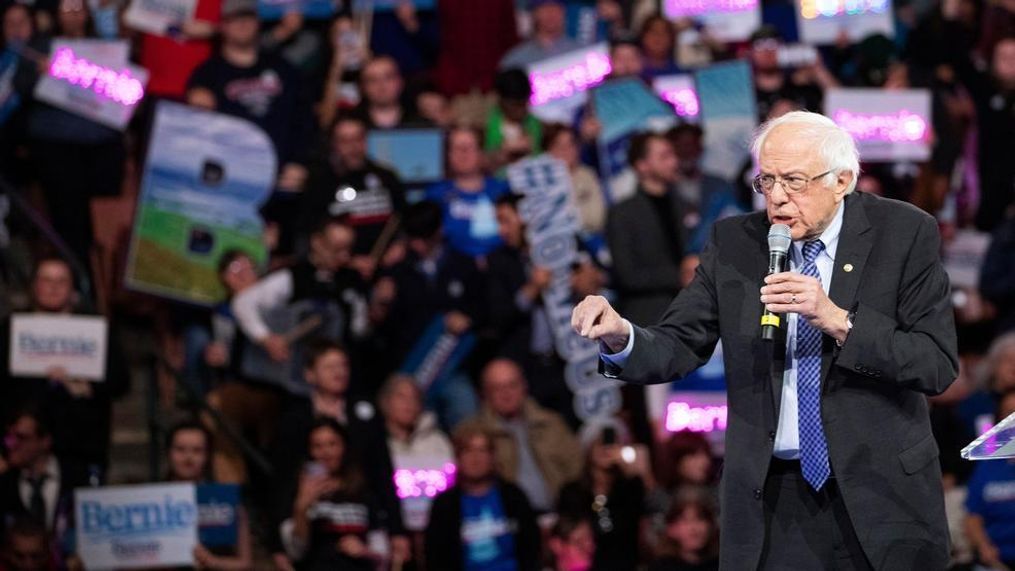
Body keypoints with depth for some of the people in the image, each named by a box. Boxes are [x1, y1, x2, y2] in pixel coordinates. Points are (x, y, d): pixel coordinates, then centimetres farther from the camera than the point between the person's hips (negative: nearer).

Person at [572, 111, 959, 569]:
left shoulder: (903, 234, -6)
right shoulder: (734, 243, 2)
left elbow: (939, 366, -12)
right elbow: (677, 348, -2)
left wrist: (837, 320, -23)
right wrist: (620, 338, -23)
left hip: (880, 484, -1)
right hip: (773, 491, 2)